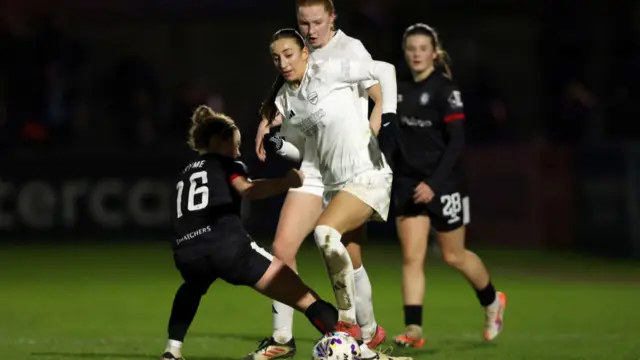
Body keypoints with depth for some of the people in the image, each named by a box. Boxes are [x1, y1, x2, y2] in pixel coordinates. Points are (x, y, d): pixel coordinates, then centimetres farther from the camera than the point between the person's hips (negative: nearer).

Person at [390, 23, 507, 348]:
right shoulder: (402, 90, 6)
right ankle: (413, 330, -8)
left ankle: (492, 302, 34)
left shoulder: (445, 89, -12)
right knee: (411, 257, -6)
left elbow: (456, 141, -16)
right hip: (408, 184, 5)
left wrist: (433, 183, -22)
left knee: (454, 256, 9)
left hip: (443, 184, -5)